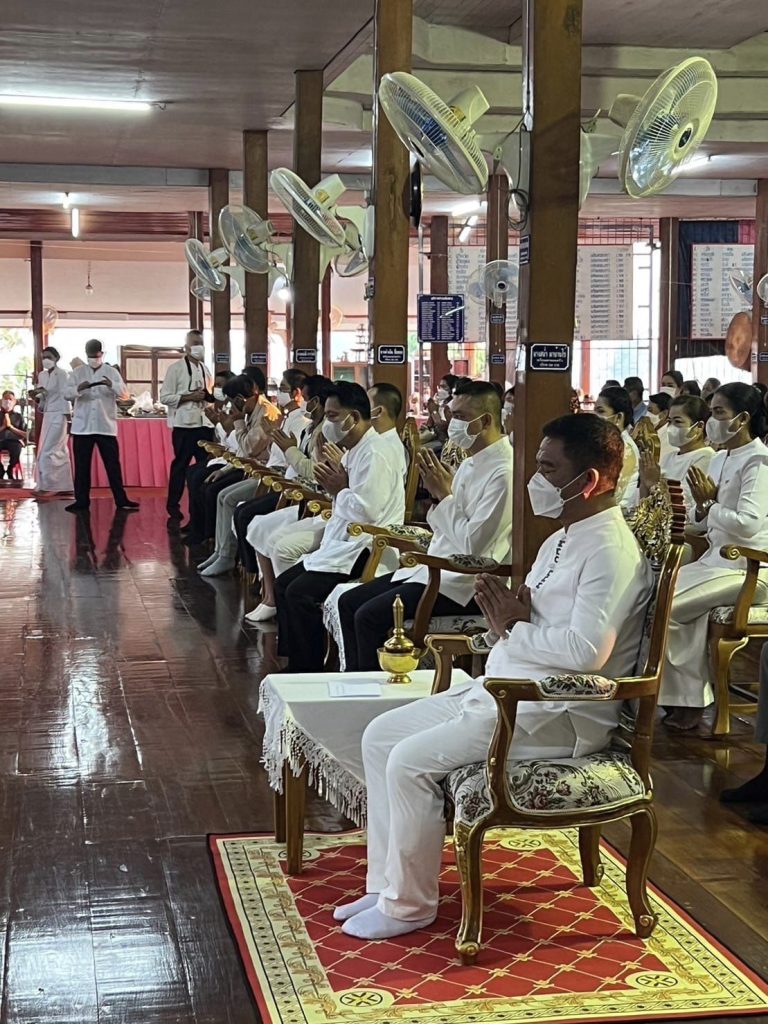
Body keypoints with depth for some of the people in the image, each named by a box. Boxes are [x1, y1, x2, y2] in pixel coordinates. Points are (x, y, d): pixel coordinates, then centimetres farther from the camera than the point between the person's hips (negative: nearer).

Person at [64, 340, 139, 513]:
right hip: (82, 426, 1)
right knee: (81, 466, 4)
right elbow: (66, 393, -1)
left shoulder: (111, 372, 5)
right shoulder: (78, 372, 7)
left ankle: (121, 500, 4)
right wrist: (78, 388, -24)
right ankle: (81, 501, 10)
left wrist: (111, 385, -24)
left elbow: (125, 393, -3)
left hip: (106, 426, -1)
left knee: (113, 464, 0)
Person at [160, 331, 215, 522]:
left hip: (204, 423, 6)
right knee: (181, 465, 0)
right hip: (184, 424, -6)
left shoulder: (205, 369, 14)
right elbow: (164, 397, -10)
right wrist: (190, 397, -18)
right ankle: (173, 506, 8)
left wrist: (209, 395, 1)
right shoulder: (175, 368, -5)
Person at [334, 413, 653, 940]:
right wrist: (504, 612, -4)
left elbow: (587, 650, -29)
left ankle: (408, 904, -2)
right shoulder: (561, 542, 15)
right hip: (503, 689, 11)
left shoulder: (612, 552, -17)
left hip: (560, 714, -11)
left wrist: (517, 628, -14)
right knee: (381, 735, 5)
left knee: (411, 761, -20)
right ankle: (386, 882, 12)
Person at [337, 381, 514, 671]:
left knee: (370, 615, -20)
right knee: (349, 602, 6)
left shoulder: (503, 473, -18)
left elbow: (472, 545, -22)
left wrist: (444, 494, -15)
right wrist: (439, 493, -1)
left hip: (466, 583, -10)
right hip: (438, 570, 10)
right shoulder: (470, 464, 13)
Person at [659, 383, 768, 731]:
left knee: (666, 609, -19)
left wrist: (709, 504, -13)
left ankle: (689, 699, -2)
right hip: (717, 559, 9)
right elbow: (703, 526, 17)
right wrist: (702, 508, -5)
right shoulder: (721, 459, 14)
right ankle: (689, 698, -1)